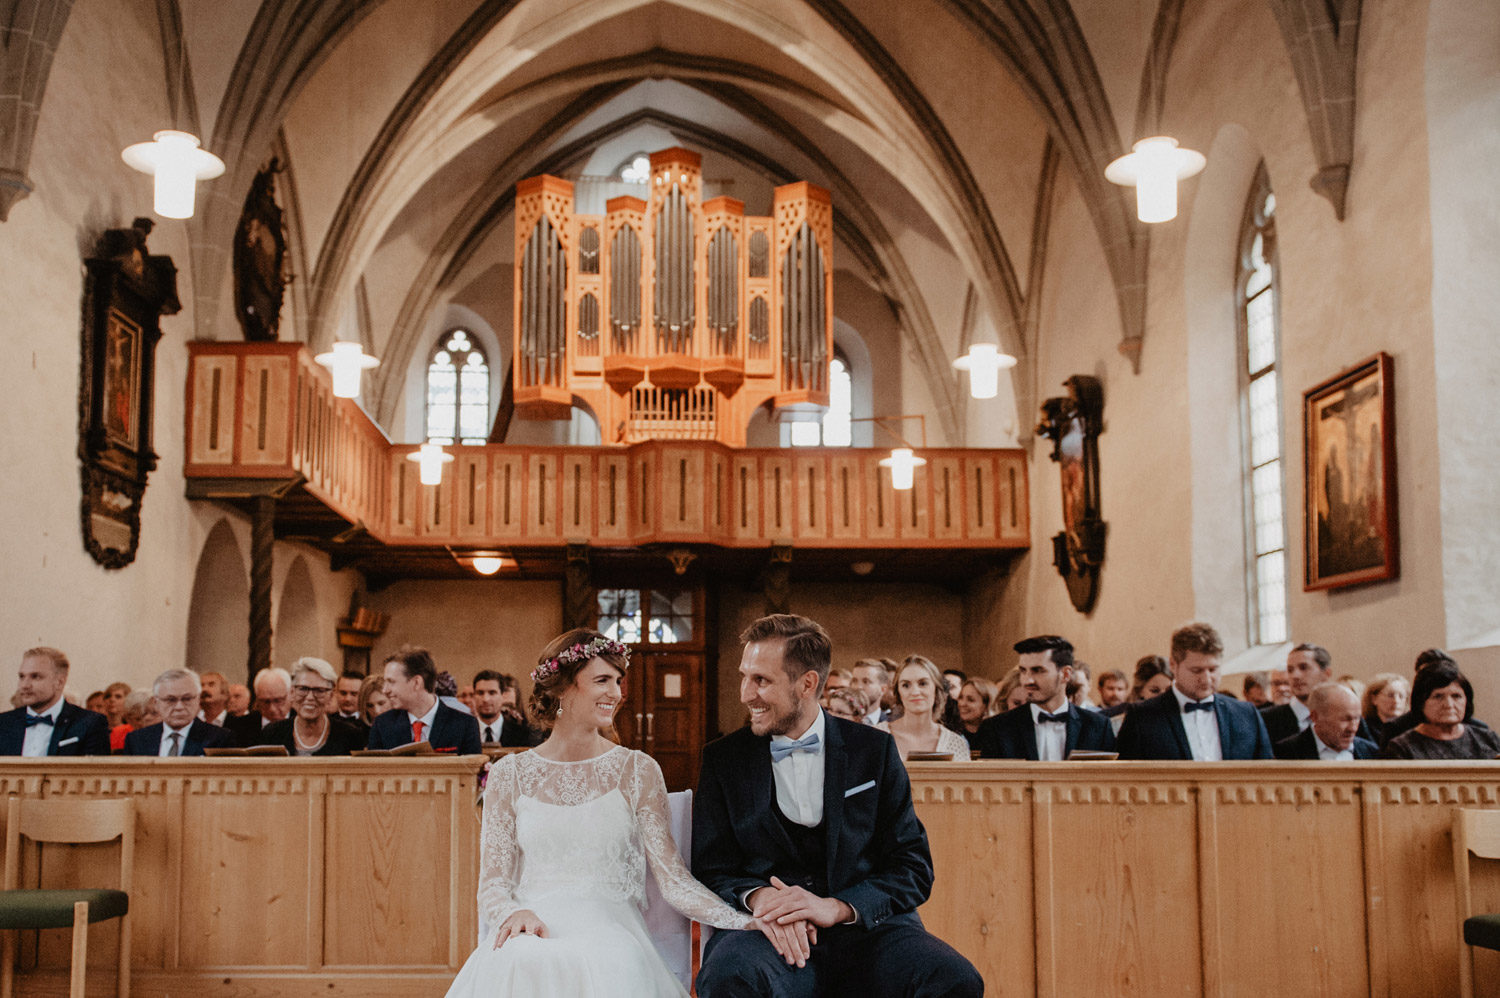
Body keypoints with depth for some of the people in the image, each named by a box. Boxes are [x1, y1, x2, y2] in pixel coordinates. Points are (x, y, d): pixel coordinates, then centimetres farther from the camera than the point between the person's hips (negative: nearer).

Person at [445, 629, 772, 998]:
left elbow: (674, 880, 2)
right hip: (533, 929, 1)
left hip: (610, 927, -1)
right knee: (517, 962, -36)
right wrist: (513, 913, -18)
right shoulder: (509, 775, 10)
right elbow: (493, 885, 7)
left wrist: (751, 922, -15)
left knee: (609, 967, -38)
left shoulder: (638, 771, 9)